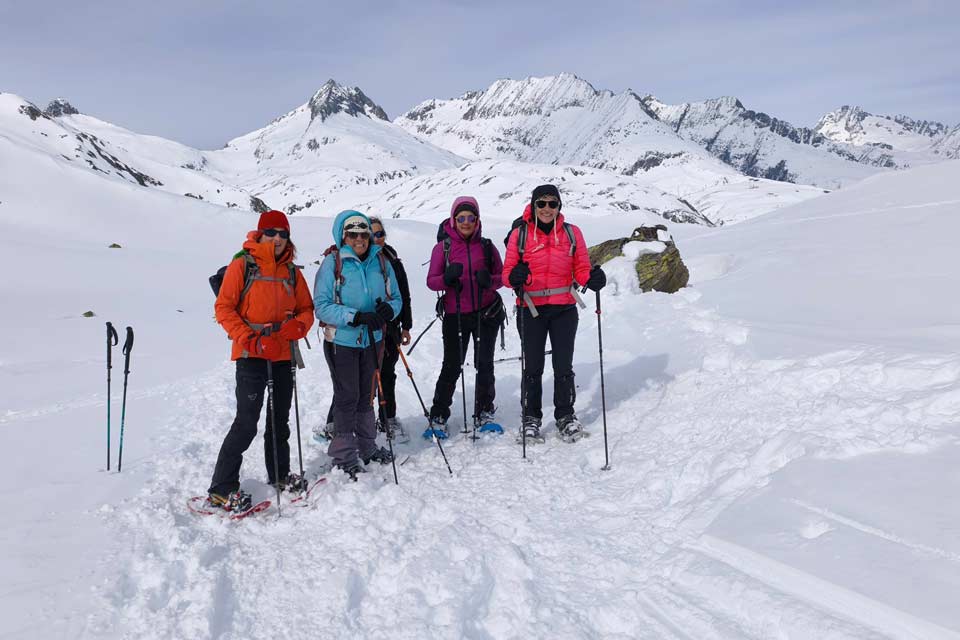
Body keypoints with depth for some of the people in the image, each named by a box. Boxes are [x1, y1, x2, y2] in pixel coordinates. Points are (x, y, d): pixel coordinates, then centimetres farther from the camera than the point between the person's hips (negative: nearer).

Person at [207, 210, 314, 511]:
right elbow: (223, 307, -7)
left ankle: (279, 473, 33)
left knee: (280, 418, 16)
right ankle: (221, 488, 0)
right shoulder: (243, 265, -5)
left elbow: (306, 309, 14)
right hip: (251, 355, -5)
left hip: (283, 355, 6)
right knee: (247, 422, -9)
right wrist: (247, 338, -17)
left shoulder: (292, 271, 10)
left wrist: (298, 326, -8)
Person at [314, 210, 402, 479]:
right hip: (342, 341, -4)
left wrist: (389, 309, -17)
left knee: (366, 395, 17)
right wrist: (357, 317, -26)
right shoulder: (333, 262, -11)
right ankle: (344, 454, 16)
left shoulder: (381, 262, 2)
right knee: (347, 397, 2)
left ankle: (367, 446, 32)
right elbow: (322, 305, -16)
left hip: (373, 339, 4)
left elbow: (396, 298, 7)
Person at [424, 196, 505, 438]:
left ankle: (484, 413, 23)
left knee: (484, 364, 6)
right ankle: (438, 417, 9)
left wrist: (489, 280, -14)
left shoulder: (486, 246, 5)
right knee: (452, 366, -2)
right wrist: (447, 278, -24)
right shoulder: (443, 247, 0)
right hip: (456, 315, -2)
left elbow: (501, 277, 8)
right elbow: (431, 281, -2)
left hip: (486, 313, 2)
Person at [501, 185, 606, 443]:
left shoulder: (572, 233, 5)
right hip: (531, 310, -1)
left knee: (563, 366, 5)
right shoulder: (520, 234, 1)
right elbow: (507, 272, 1)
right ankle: (530, 418, 19)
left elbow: (581, 269, 7)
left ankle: (565, 416, 21)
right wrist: (515, 277, -22)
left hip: (564, 309, 1)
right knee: (532, 367, 5)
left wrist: (592, 279, -15)